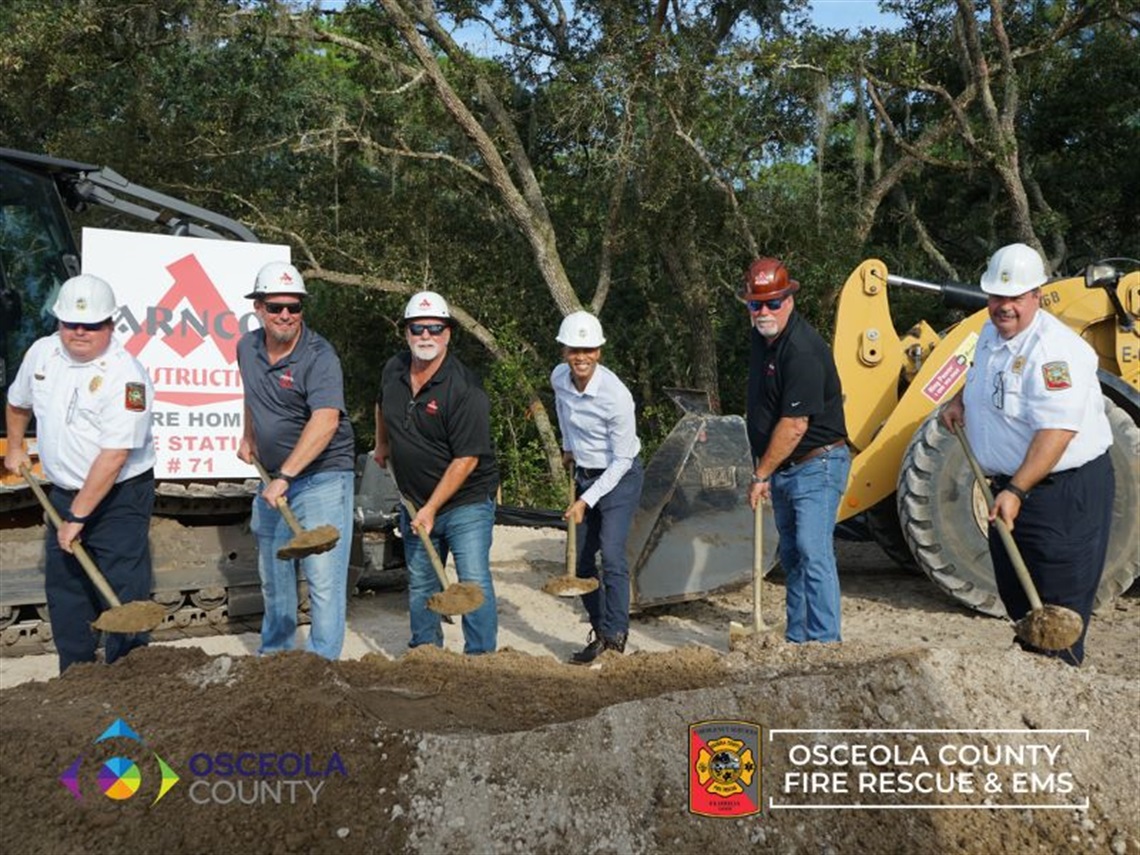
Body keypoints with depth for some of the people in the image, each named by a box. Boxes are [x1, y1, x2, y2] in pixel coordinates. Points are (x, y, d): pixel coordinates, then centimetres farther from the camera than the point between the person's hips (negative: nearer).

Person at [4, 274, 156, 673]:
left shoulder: (125, 375, -22)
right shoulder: (42, 352, 1)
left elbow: (113, 456, -25)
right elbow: (18, 402, 24)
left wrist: (77, 517, -23)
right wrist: (14, 446, 29)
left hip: (119, 497, -7)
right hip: (64, 491, 7)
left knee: (123, 594, -6)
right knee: (63, 588, 15)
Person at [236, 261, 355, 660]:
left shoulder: (319, 357, -20)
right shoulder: (247, 347, 3)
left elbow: (325, 421, -34)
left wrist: (284, 476, -39)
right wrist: (248, 436, 25)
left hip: (322, 477, -7)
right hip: (275, 477, 8)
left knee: (323, 576, -10)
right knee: (273, 573, 19)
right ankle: (274, 652, 36)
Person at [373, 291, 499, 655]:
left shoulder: (464, 389, -21)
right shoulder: (393, 370, 0)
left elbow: (466, 459, -23)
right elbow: (382, 404, 26)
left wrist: (431, 508, -22)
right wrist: (382, 445, 27)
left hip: (465, 501, -6)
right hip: (415, 502, 7)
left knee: (474, 582, -10)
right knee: (420, 584, 16)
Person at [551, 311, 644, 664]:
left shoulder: (616, 395, -26)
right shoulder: (558, 378, -8)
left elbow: (622, 460, -20)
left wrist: (586, 501, -21)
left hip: (620, 477, -6)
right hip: (583, 474, 7)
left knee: (612, 554, -18)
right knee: (581, 558, 9)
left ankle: (615, 636, -9)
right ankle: (599, 629, 22)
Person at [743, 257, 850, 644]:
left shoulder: (802, 350, -22)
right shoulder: (763, 337, 9)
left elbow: (795, 425, -24)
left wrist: (760, 474, -16)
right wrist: (764, 471, 16)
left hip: (815, 466, -10)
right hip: (783, 469, 10)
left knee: (813, 553, -15)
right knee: (792, 556, 15)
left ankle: (825, 642, -10)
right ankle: (797, 639, 26)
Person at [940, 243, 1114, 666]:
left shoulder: (1053, 349, -23)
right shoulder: (991, 333, 7)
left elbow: (1056, 432, -30)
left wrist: (1017, 492, -34)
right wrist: (959, 400, 13)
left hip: (1065, 491, -9)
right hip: (1011, 487, 9)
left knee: (1057, 607, -3)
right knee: (1015, 593, 19)